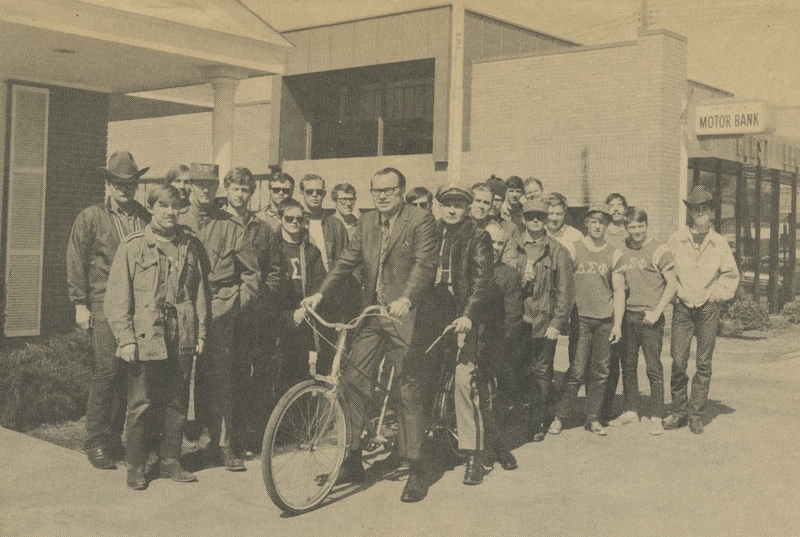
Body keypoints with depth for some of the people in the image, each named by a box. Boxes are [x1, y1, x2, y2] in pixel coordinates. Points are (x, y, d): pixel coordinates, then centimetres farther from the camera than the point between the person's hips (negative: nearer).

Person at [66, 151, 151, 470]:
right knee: (107, 369, -10)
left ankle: (114, 438, 16)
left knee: (129, 374, 4)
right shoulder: (90, 218, 5)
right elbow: (76, 263, 3)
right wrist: (80, 304, -3)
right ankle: (95, 442, 1)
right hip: (104, 305, -3)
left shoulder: (147, 219, 13)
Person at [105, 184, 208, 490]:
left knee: (177, 403, 10)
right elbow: (117, 296, -3)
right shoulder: (133, 246, 0)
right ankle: (136, 467, 14)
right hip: (145, 338, -3)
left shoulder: (191, 246, 10)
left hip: (182, 339, 3)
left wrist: (200, 333, 8)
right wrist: (126, 338, -9)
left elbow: (200, 291, 12)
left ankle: (170, 461, 22)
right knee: (142, 405, 1)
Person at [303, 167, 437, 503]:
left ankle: (415, 469, 10)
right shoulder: (366, 223, 13)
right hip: (371, 314, 5)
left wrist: (405, 299, -29)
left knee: (409, 389, 0)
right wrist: (321, 293, -2)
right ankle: (352, 459, 14)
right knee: (354, 380, 2)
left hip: (405, 314, -5)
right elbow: (347, 261, 10)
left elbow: (424, 263, -14)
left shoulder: (421, 220, -4)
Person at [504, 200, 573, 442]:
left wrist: (557, 322, -5)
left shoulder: (557, 251, 5)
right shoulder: (512, 247, 8)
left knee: (541, 373, 4)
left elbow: (565, 290, 2)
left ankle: (537, 424, 13)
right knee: (517, 372, 1)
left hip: (545, 322, 0)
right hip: (517, 320, 1)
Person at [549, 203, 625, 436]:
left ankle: (593, 419, 15)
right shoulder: (573, 250, 3)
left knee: (600, 372, 4)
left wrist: (618, 323, 1)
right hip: (581, 318, -2)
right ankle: (560, 416, 4)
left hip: (606, 320, 2)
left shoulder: (614, 254, 8)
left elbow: (619, 291, 8)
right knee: (577, 371, -6)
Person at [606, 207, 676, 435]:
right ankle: (630, 411, 22)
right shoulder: (621, 251, 9)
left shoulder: (659, 250, -5)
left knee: (653, 368, -2)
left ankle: (656, 417, 4)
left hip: (649, 318, -5)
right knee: (628, 366, 10)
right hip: (627, 315, 5)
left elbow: (672, 284, -5)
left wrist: (657, 312, -13)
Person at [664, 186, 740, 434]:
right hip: (682, 308, -1)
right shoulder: (676, 240, 0)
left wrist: (717, 295, 4)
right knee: (678, 361, -3)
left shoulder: (719, 243, 3)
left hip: (708, 309, 1)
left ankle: (696, 414, 12)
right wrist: (674, 293, 1)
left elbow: (731, 274, 13)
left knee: (704, 364, 4)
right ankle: (678, 410, 11)